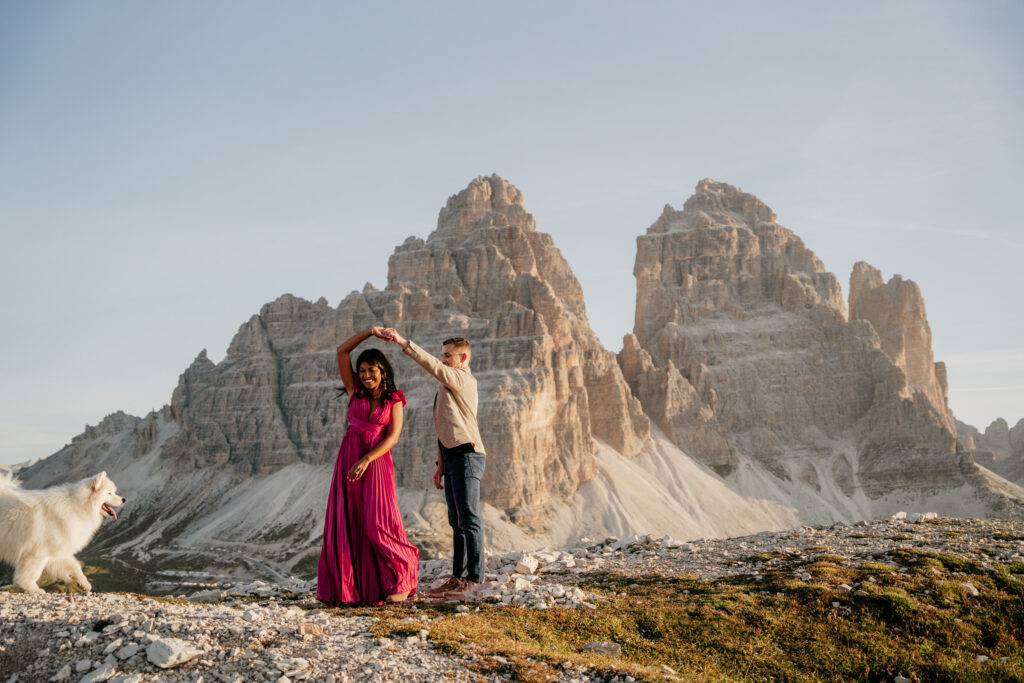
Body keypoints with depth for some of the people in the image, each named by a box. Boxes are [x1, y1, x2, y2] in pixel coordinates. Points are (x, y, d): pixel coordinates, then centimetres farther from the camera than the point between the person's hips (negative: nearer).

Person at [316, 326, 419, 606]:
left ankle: (400, 583, 4)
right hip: (348, 460, 3)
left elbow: (393, 437, -6)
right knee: (345, 524, -1)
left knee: (378, 524, -9)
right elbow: (342, 351, 7)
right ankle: (346, 587, 5)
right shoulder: (355, 391, 10)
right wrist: (369, 332, 1)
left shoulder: (394, 400, 4)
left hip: (376, 462, -3)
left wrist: (365, 461, -16)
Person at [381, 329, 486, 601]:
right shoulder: (448, 386, 23)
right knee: (456, 522, 9)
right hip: (452, 457, 10)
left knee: (469, 519, -8)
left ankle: (472, 579, -5)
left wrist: (403, 342, -27)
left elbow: (432, 366, -24)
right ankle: (457, 577, 13)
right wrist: (441, 465, 20)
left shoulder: (461, 379, -6)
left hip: (466, 455, -10)